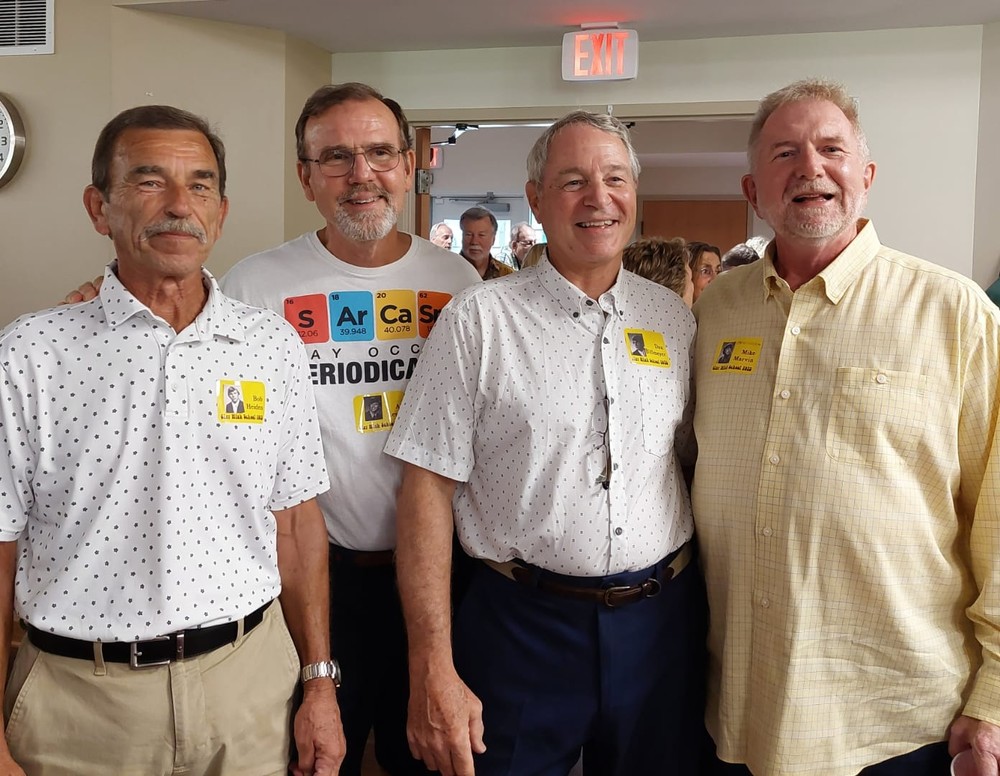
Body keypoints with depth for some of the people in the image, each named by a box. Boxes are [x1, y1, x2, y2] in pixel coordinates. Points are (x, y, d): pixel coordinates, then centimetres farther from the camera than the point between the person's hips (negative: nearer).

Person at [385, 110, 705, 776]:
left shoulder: (674, 318, 5)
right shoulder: (479, 319, -7)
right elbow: (428, 488, -9)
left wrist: (713, 618, 6)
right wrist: (432, 671, -13)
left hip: (662, 621, 4)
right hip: (522, 625, -3)